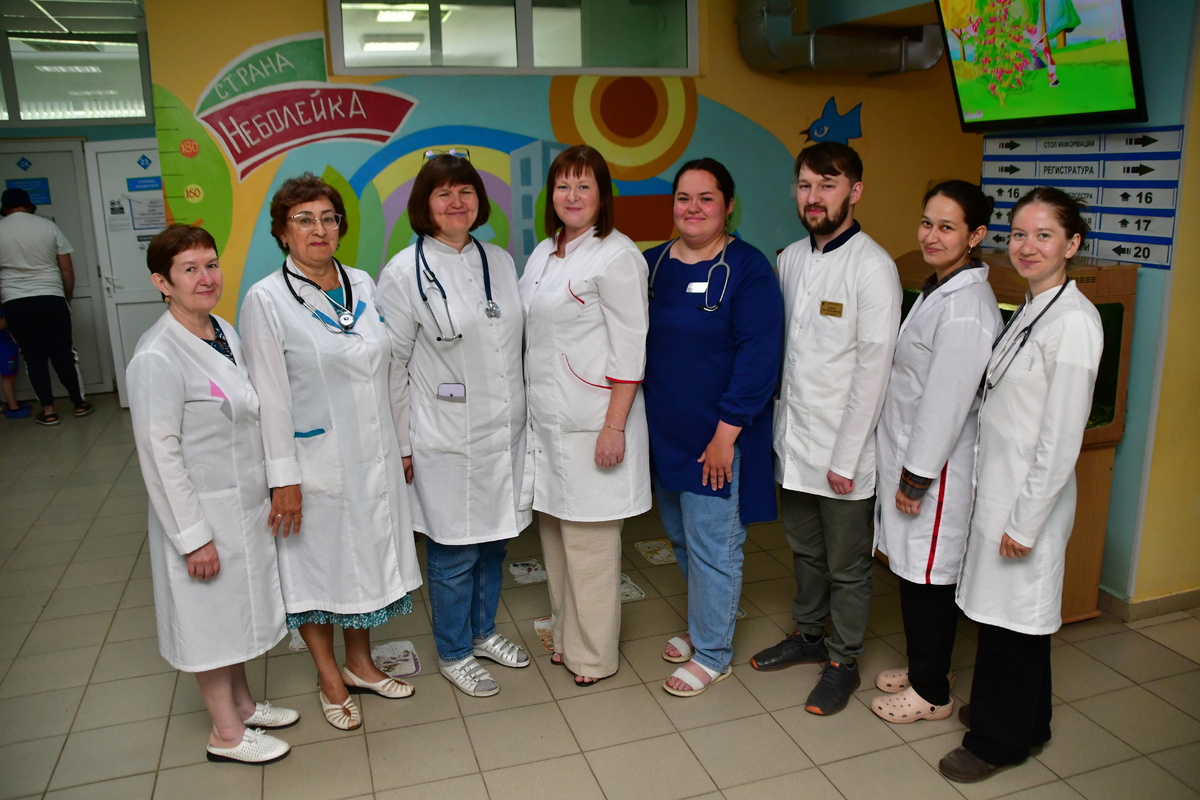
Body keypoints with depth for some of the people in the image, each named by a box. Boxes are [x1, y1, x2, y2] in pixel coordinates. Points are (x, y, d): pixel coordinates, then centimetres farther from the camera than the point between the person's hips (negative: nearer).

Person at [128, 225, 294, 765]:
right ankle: (226, 732, 27)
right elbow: (159, 455, -21)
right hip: (202, 511, -8)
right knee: (211, 617, 9)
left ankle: (242, 704, 40)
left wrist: (266, 491, 13)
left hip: (245, 503, 8)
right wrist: (193, 536, -18)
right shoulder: (156, 358, -22)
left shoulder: (224, 333, 3)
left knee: (238, 608, 21)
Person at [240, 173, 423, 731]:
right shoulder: (266, 300, -10)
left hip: (373, 455, 5)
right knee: (317, 566, 10)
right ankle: (330, 680, 30)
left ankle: (360, 663, 38)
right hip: (316, 462, -5)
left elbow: (384, 370, 9)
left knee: (367, 558, 17)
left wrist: (401, 445, 10)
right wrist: (283, 478, -13)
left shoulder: (363, 285, 5)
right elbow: (270, 396, -12)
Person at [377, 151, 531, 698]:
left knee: (495, 539, 18)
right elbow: (392, 365, -7)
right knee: (454, 551, 7)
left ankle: (482, 632, 39)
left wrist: (522, 413, 13)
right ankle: (453, 654, 28)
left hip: (505, 430, 5)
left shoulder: (499, 260, 7)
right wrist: (400, 445, -6)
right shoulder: (405, 272, -8)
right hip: (447, 440, -5)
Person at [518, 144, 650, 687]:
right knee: (554, 532, 15)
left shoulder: (616, 256, -11)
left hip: (591, 423, -8)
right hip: (546, 418, 8)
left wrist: (614, 427, -19)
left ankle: (592, 655, 17)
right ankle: (565, 636, 32)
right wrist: (530, 405, 17)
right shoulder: (543, 253, 14)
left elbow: (629, 350, -15)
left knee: (588, 540, 1)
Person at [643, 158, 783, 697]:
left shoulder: (749, 269, -11)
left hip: (717, 436, -6)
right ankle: (705, 624, 40)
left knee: (712, 544, 4)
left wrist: (726, 433, -18)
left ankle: (712, 652, 22)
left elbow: (758, 358, -16)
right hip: (662, 431, 6)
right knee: (680, 537, 18)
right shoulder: (653, 263, 6)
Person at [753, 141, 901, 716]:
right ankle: (808, 636, 42)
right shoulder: (791, 258, 6)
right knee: (805, 549, 22)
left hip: (843, 447, -6)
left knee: (847, 565, 10)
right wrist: (779, 424, 9)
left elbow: (873, 369, -16)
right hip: (792, 441, 6)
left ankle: (844, 662, 28)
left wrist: (846, 458, -15)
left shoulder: (873, 267, -14)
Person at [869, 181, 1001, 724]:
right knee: (913, 571, 19)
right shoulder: (936, 291, 11)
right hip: (909, 455, 9)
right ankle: (921, 667, 37)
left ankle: (932, 693, 22)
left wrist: (917, 476, -17)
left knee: (928, 576, 4)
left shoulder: (966, 307, -21)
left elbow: (948, 400, -22)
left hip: (936, 465, -9)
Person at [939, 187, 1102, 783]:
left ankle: (998, 740, 25)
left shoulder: (1074, 321, -19)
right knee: (1003, 612, 21)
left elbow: (1062, 437, -20)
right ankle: (1022, 720, 41)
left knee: (1013, 619, 6)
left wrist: (1025, 521, -17)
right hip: (996, 486, 9)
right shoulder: (1029, 310, 9)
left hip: (1030, 496, -9)